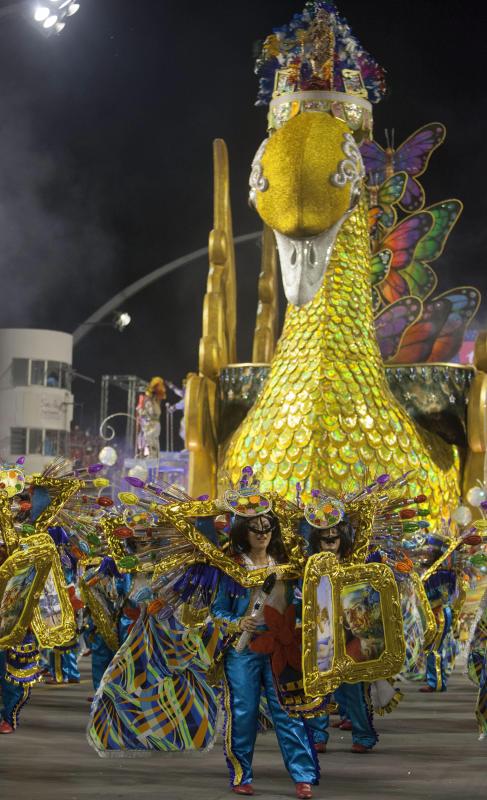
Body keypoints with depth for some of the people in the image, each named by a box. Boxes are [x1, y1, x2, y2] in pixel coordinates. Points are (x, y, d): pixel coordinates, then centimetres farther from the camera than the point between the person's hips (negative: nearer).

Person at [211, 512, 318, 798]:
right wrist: (238, 624, -17)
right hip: (243, 648, -2)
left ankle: (304, 776, -3)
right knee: (243, 712, 1)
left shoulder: (283, 565, 10)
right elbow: (218, 611, 0)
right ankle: (241, 776, 14)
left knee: (288, 710, -4)